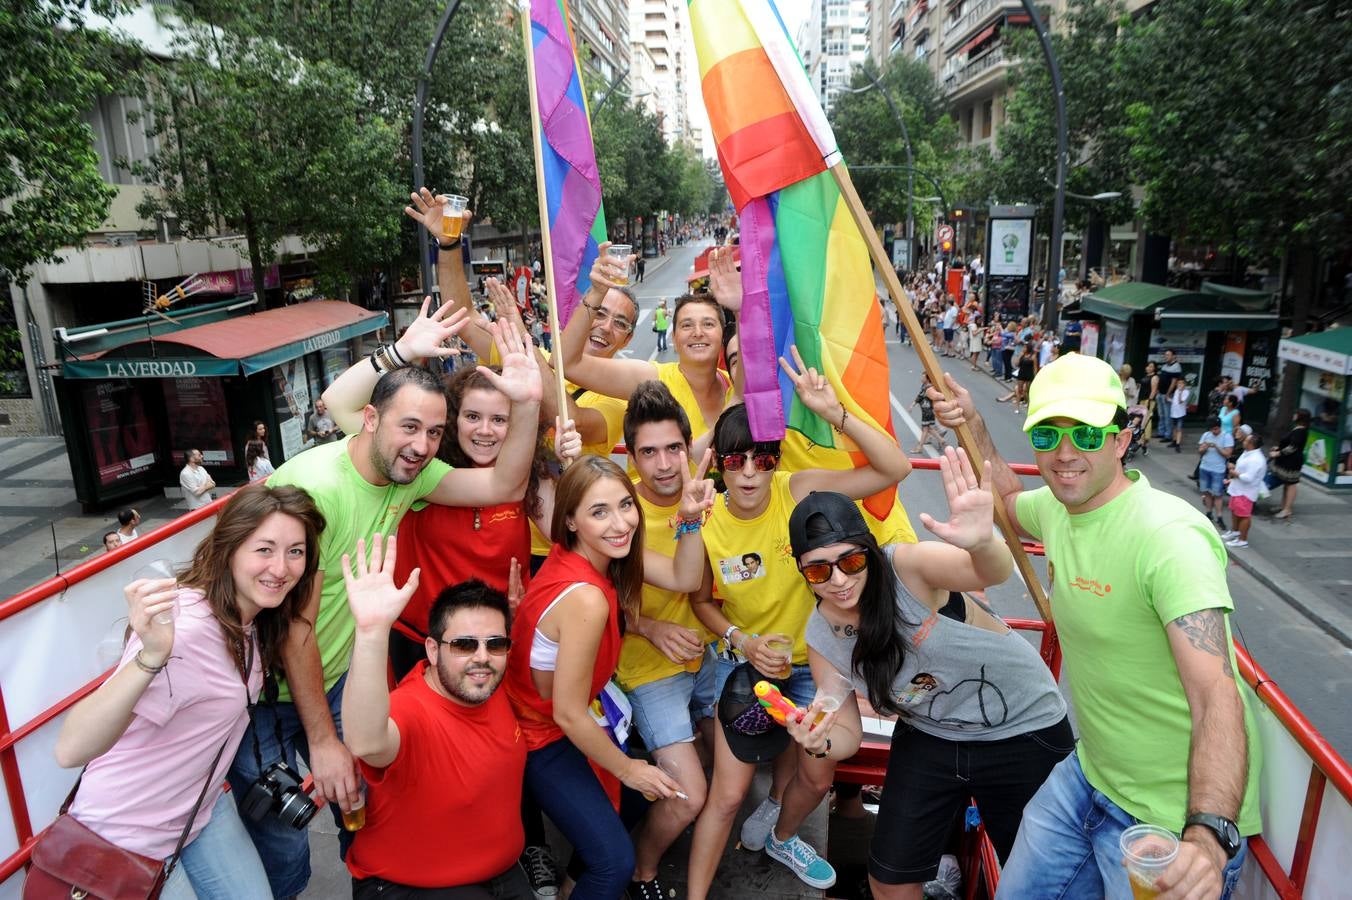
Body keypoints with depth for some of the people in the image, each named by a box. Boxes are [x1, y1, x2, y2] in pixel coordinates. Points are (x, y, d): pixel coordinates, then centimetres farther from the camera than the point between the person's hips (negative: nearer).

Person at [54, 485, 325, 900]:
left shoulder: (255, 617, -8)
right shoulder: (182, 627, -33)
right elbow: (71, 749, -40)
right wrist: (151, 658, -54)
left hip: (204, 807, 7)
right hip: (128, 836, -7)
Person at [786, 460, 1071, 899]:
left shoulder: (907, 566, -28)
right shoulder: (821, 637, -12)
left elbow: (993, 572, -48)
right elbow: (848, 734, -2)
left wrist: (981, 543, -71)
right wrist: (820, 742, -25)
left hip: (1025, 729, -3)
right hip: (928, 741, 4)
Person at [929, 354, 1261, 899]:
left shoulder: (1168, 537, -27)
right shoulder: (1057, 507, -4)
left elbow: (1217, 698, -34)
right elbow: (1010, 505, 21)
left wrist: (1209, 835, -48)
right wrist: (973, 427, 9)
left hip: (1175, 820, -7)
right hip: (1091, 773, 7)